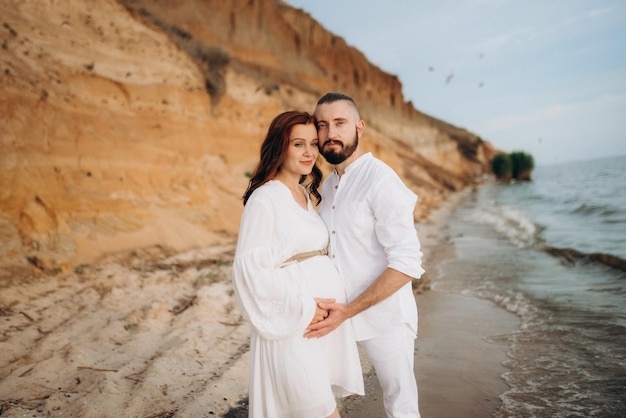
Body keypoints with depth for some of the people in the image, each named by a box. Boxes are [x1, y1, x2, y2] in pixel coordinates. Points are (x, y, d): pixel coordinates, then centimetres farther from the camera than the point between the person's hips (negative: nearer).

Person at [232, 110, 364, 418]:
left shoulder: (306, 195, 10)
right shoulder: (264, 199, -14)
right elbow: (250, 268, -19)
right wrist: (304, 307, -18)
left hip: (323, 316, 8)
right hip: (293, 325, -8)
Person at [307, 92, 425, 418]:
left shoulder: (380, 180, -17)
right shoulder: (328, 185, 7)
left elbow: (407, 264, -22)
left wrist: (349, 310, -25)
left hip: (384, 317, -6)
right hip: (340, 314, 7)